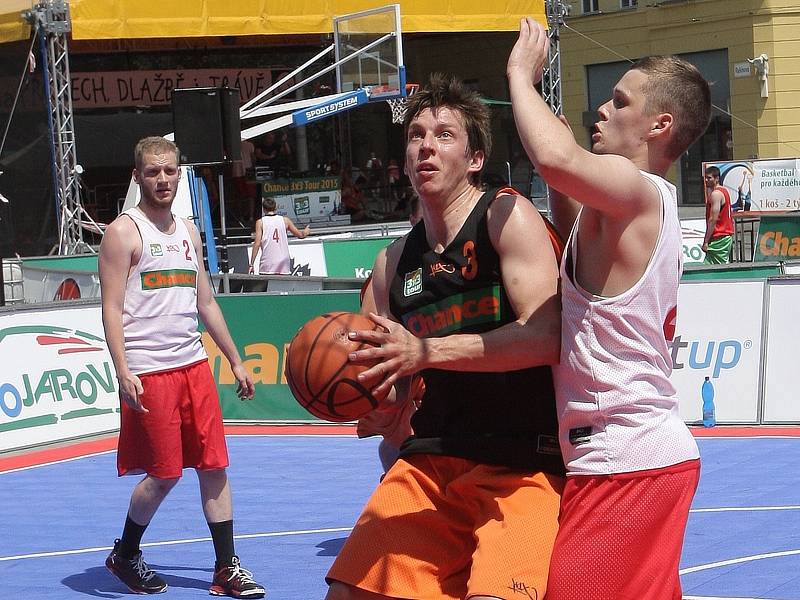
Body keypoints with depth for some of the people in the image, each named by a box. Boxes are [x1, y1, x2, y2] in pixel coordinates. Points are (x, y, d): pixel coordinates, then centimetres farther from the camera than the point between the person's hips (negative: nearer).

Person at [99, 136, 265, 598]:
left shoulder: (188, 231, 15)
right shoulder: (124, 232, -5)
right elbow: (112, 308, -11)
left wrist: (236, 361, 19)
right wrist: (123, 372, -21)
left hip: (194, 365, 6)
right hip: (149, 373, -6)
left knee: (214, 467, 3)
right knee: (163, 474, -1)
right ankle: (125, 555, 21)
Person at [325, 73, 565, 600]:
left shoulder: (506, 215, -8)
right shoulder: (393, 263, 12)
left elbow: (546, 336, -20)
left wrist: (427, 351, -25)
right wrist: (366, 386, -6)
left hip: (521, 465, -6)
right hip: (430, 459, 6)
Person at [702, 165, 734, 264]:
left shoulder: (716, 194, -15)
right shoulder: (724, 190, 16)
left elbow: (713, 219, -20)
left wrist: (706, 241, -20)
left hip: (719, 238, -11)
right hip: (727, 235, 11)